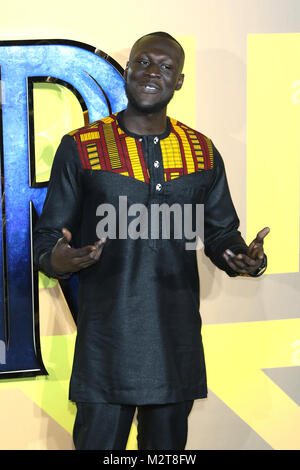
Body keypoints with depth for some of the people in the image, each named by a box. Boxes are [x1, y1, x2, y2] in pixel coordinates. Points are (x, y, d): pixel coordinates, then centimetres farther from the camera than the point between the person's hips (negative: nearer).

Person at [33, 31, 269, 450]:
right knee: (98, 442, 0)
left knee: (168, 445, 12)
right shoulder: (80, 148, 0)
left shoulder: (202, 153, 10)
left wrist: (246, 260, -8)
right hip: (106, 342, -3)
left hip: (178, 345, 3)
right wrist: (59, 261, -22)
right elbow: (47, 239, 2)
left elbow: (221, 233, 15)